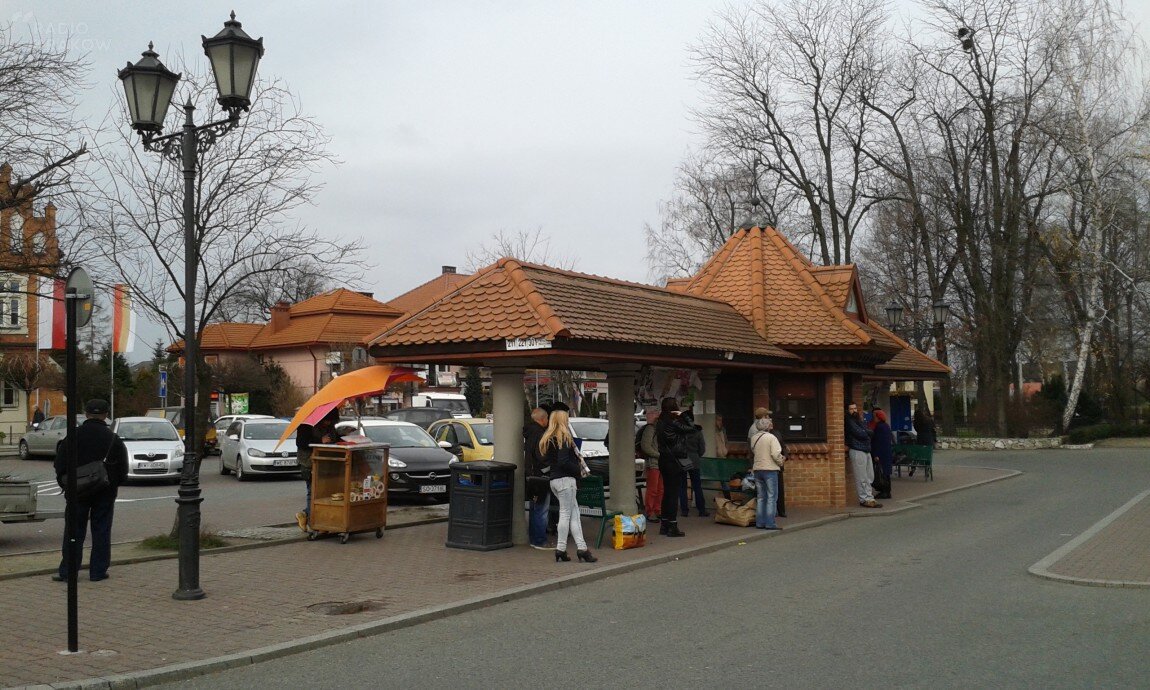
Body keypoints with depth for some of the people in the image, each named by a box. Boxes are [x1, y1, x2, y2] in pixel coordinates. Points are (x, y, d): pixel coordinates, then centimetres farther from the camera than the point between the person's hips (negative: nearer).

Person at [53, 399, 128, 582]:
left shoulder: (74, 436, -4)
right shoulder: (114, 439, -3)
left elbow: (60, 464, 1)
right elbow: (123, 469, 3)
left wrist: (65, 483, 12)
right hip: (105, 492, 0)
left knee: (74, 531, 6)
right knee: (101, 531, 6)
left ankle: (66, 571, 6)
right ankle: (98, 571, 8)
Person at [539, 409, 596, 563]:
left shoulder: (548, 439, 15)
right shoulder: (563, 438, -12)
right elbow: (563, 462, -21)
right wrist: (578, 470, -7)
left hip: (554, 479, 9)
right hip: (565, 479, -9)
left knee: (574, 513, 8)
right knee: (566, 513, -2)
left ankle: (581, 547, 4)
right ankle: (561, 549, 1)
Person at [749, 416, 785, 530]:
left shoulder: (753, 438, 6)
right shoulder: (771, 437, -12)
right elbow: (776, 454, -17)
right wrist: (781, 462, 1)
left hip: (757, 469, 6)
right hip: (770, 469, -6)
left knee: (760, 497, 13)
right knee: (771, 497, -1)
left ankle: (760, 522, 13)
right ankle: (770, 523, -4)